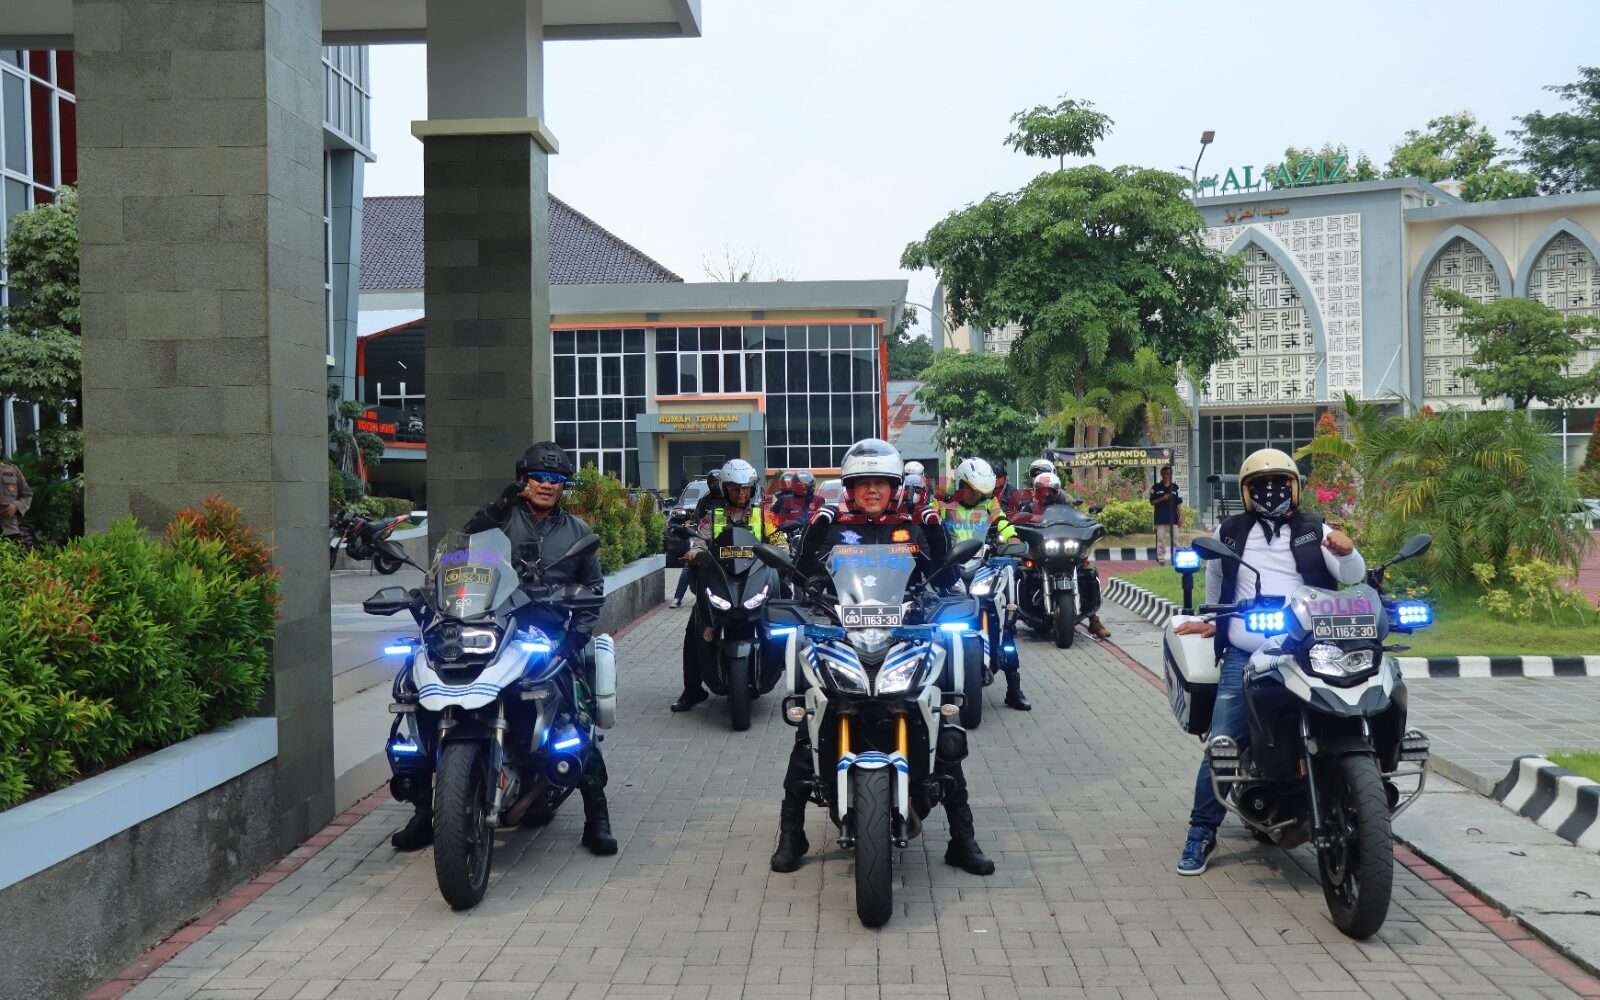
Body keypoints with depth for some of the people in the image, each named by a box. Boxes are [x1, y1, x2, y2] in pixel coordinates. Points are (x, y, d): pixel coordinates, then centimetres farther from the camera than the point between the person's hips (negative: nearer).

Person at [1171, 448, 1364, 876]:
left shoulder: (1315, 532, 7)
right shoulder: (1230, 533, 12)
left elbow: (1353, 576, -4)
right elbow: (1214, 577, 29)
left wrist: (1347, 552, -26)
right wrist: (1213, 619, 33)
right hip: (1244, 657, 0)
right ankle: (1201, 831, 1)